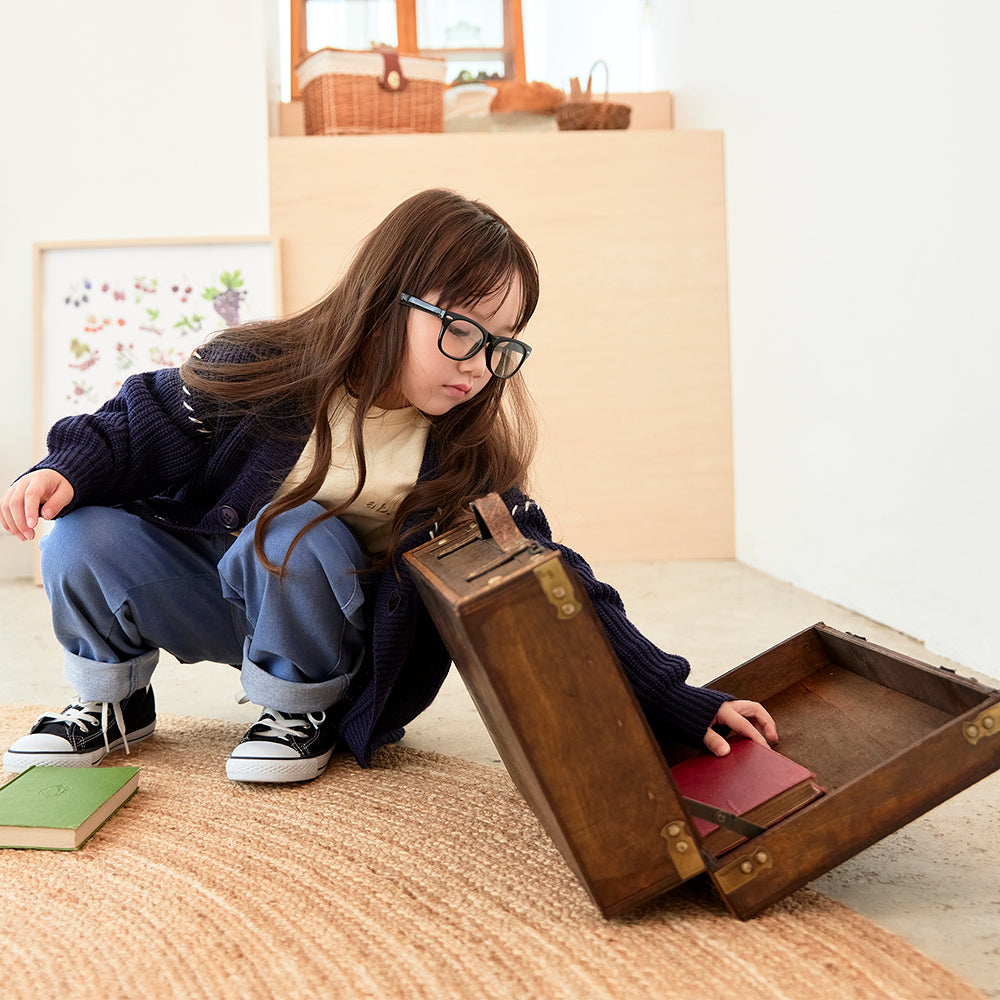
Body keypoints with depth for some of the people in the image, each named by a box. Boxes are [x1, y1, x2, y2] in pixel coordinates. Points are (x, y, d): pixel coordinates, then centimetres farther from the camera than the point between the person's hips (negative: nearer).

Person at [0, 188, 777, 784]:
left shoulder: (468, 456, -17)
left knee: (297, 537, -32)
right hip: (200, 580, 1)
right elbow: (147, 426, -4)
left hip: (327, 625, -1)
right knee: (86, 540, -22)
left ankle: (306, 710, -5)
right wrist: (69, 469, -26)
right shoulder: (263, 371, -20)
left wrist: (682, 706, -21)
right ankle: (114, 700, 7)